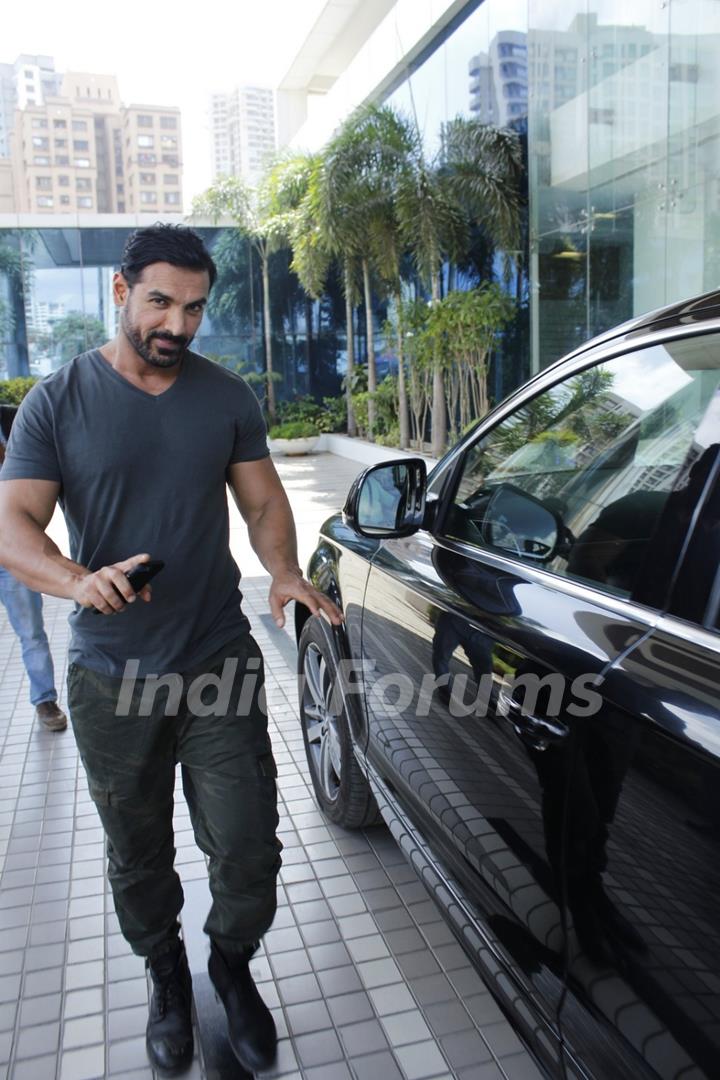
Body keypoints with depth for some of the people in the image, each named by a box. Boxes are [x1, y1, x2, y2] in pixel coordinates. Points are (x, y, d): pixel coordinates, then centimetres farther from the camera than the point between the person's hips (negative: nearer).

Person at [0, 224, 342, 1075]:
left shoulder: (227, 397, 4)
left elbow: (263, 500, 6)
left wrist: (284, 572, -14)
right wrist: (80, 580, -31)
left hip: (221, 664, 1)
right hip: (112, 679, -1)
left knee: (248, 849, 2)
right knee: (138, 857, 16)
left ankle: (232, 967, 34)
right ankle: (167, 978, 44)